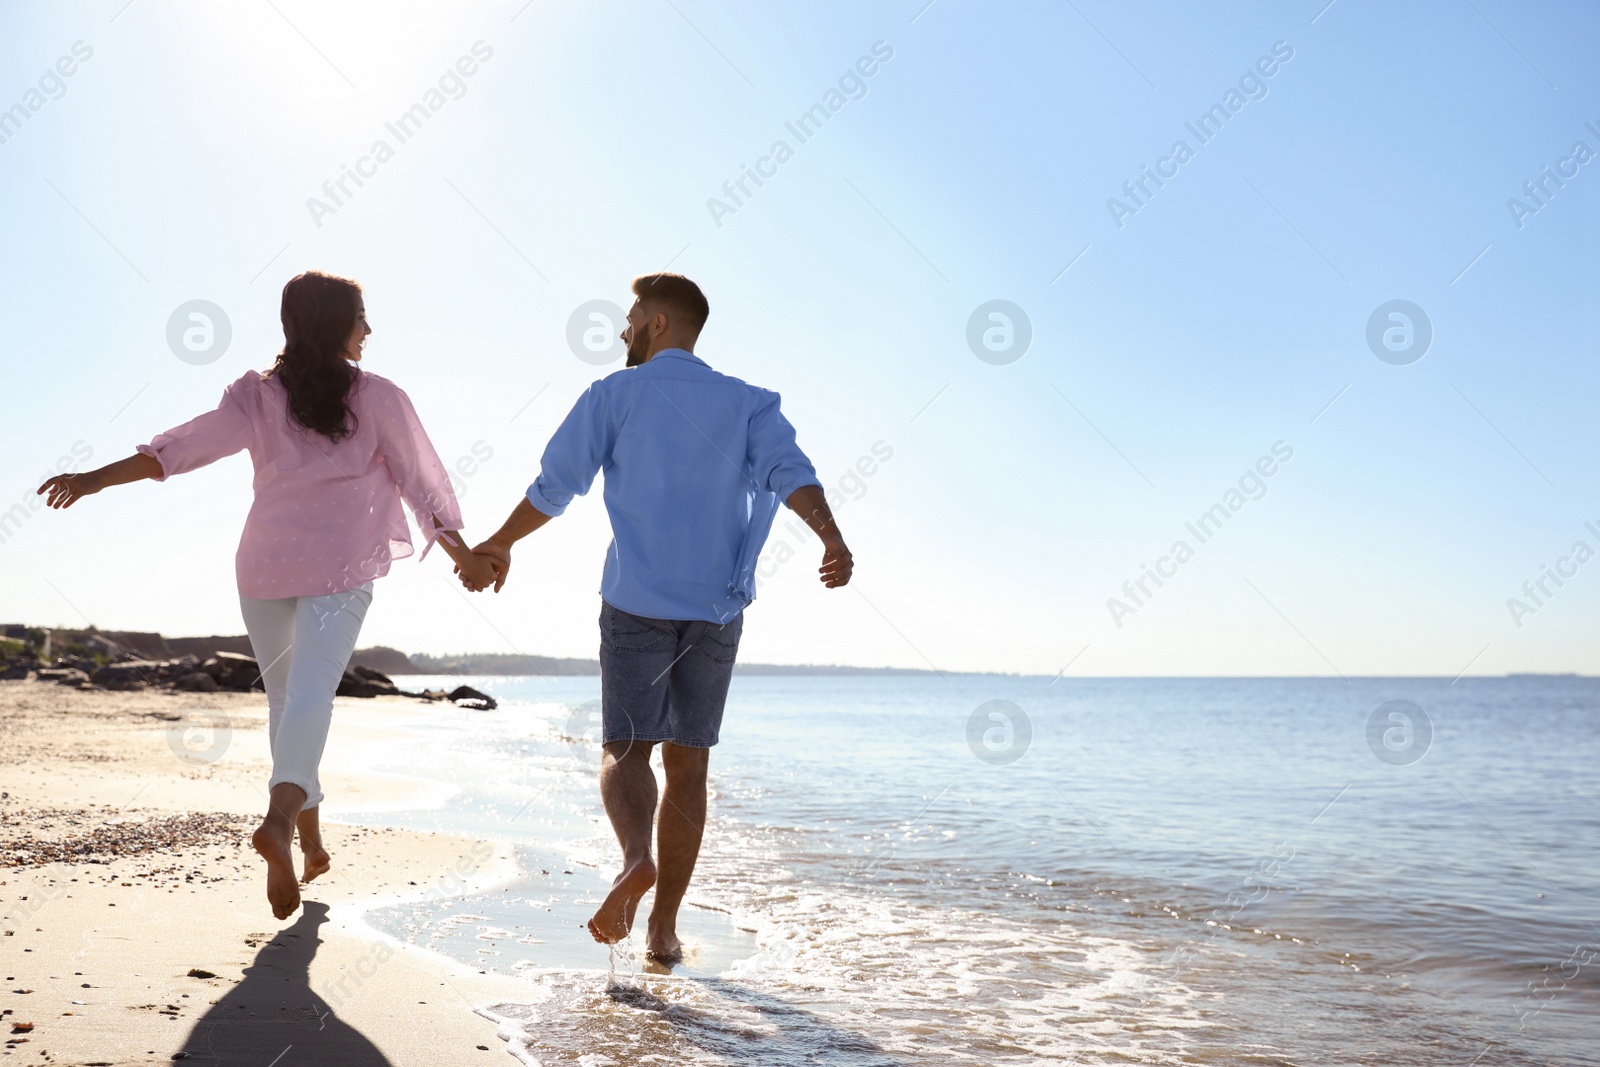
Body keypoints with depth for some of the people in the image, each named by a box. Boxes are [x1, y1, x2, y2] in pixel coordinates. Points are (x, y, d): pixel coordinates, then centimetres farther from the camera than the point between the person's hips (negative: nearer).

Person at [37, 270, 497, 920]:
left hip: (265, 563, 3)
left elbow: (185, 445, -6)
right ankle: (280, 816, -39)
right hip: (342, 568, -3)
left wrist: (95, 479, -8)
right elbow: (422, 483, 6)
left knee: (284, 699, 16)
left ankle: (308, 840, 22)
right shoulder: (378, 399, 3)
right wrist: (464, 556, 16)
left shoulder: (258, 396, 6)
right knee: (311, 694, -14)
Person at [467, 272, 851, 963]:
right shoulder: (746, 403, 10)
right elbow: (789, 470, -9)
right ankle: (664, 926, 9)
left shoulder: (613, 396, 4)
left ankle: (635, 858, -27)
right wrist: (831, 537, -23)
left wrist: (499, 544, 19)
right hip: (716, 608, 2)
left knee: (626, 749, 4)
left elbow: (554, 486, 4)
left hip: (636, 602, -2)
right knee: (687, 762, 8)